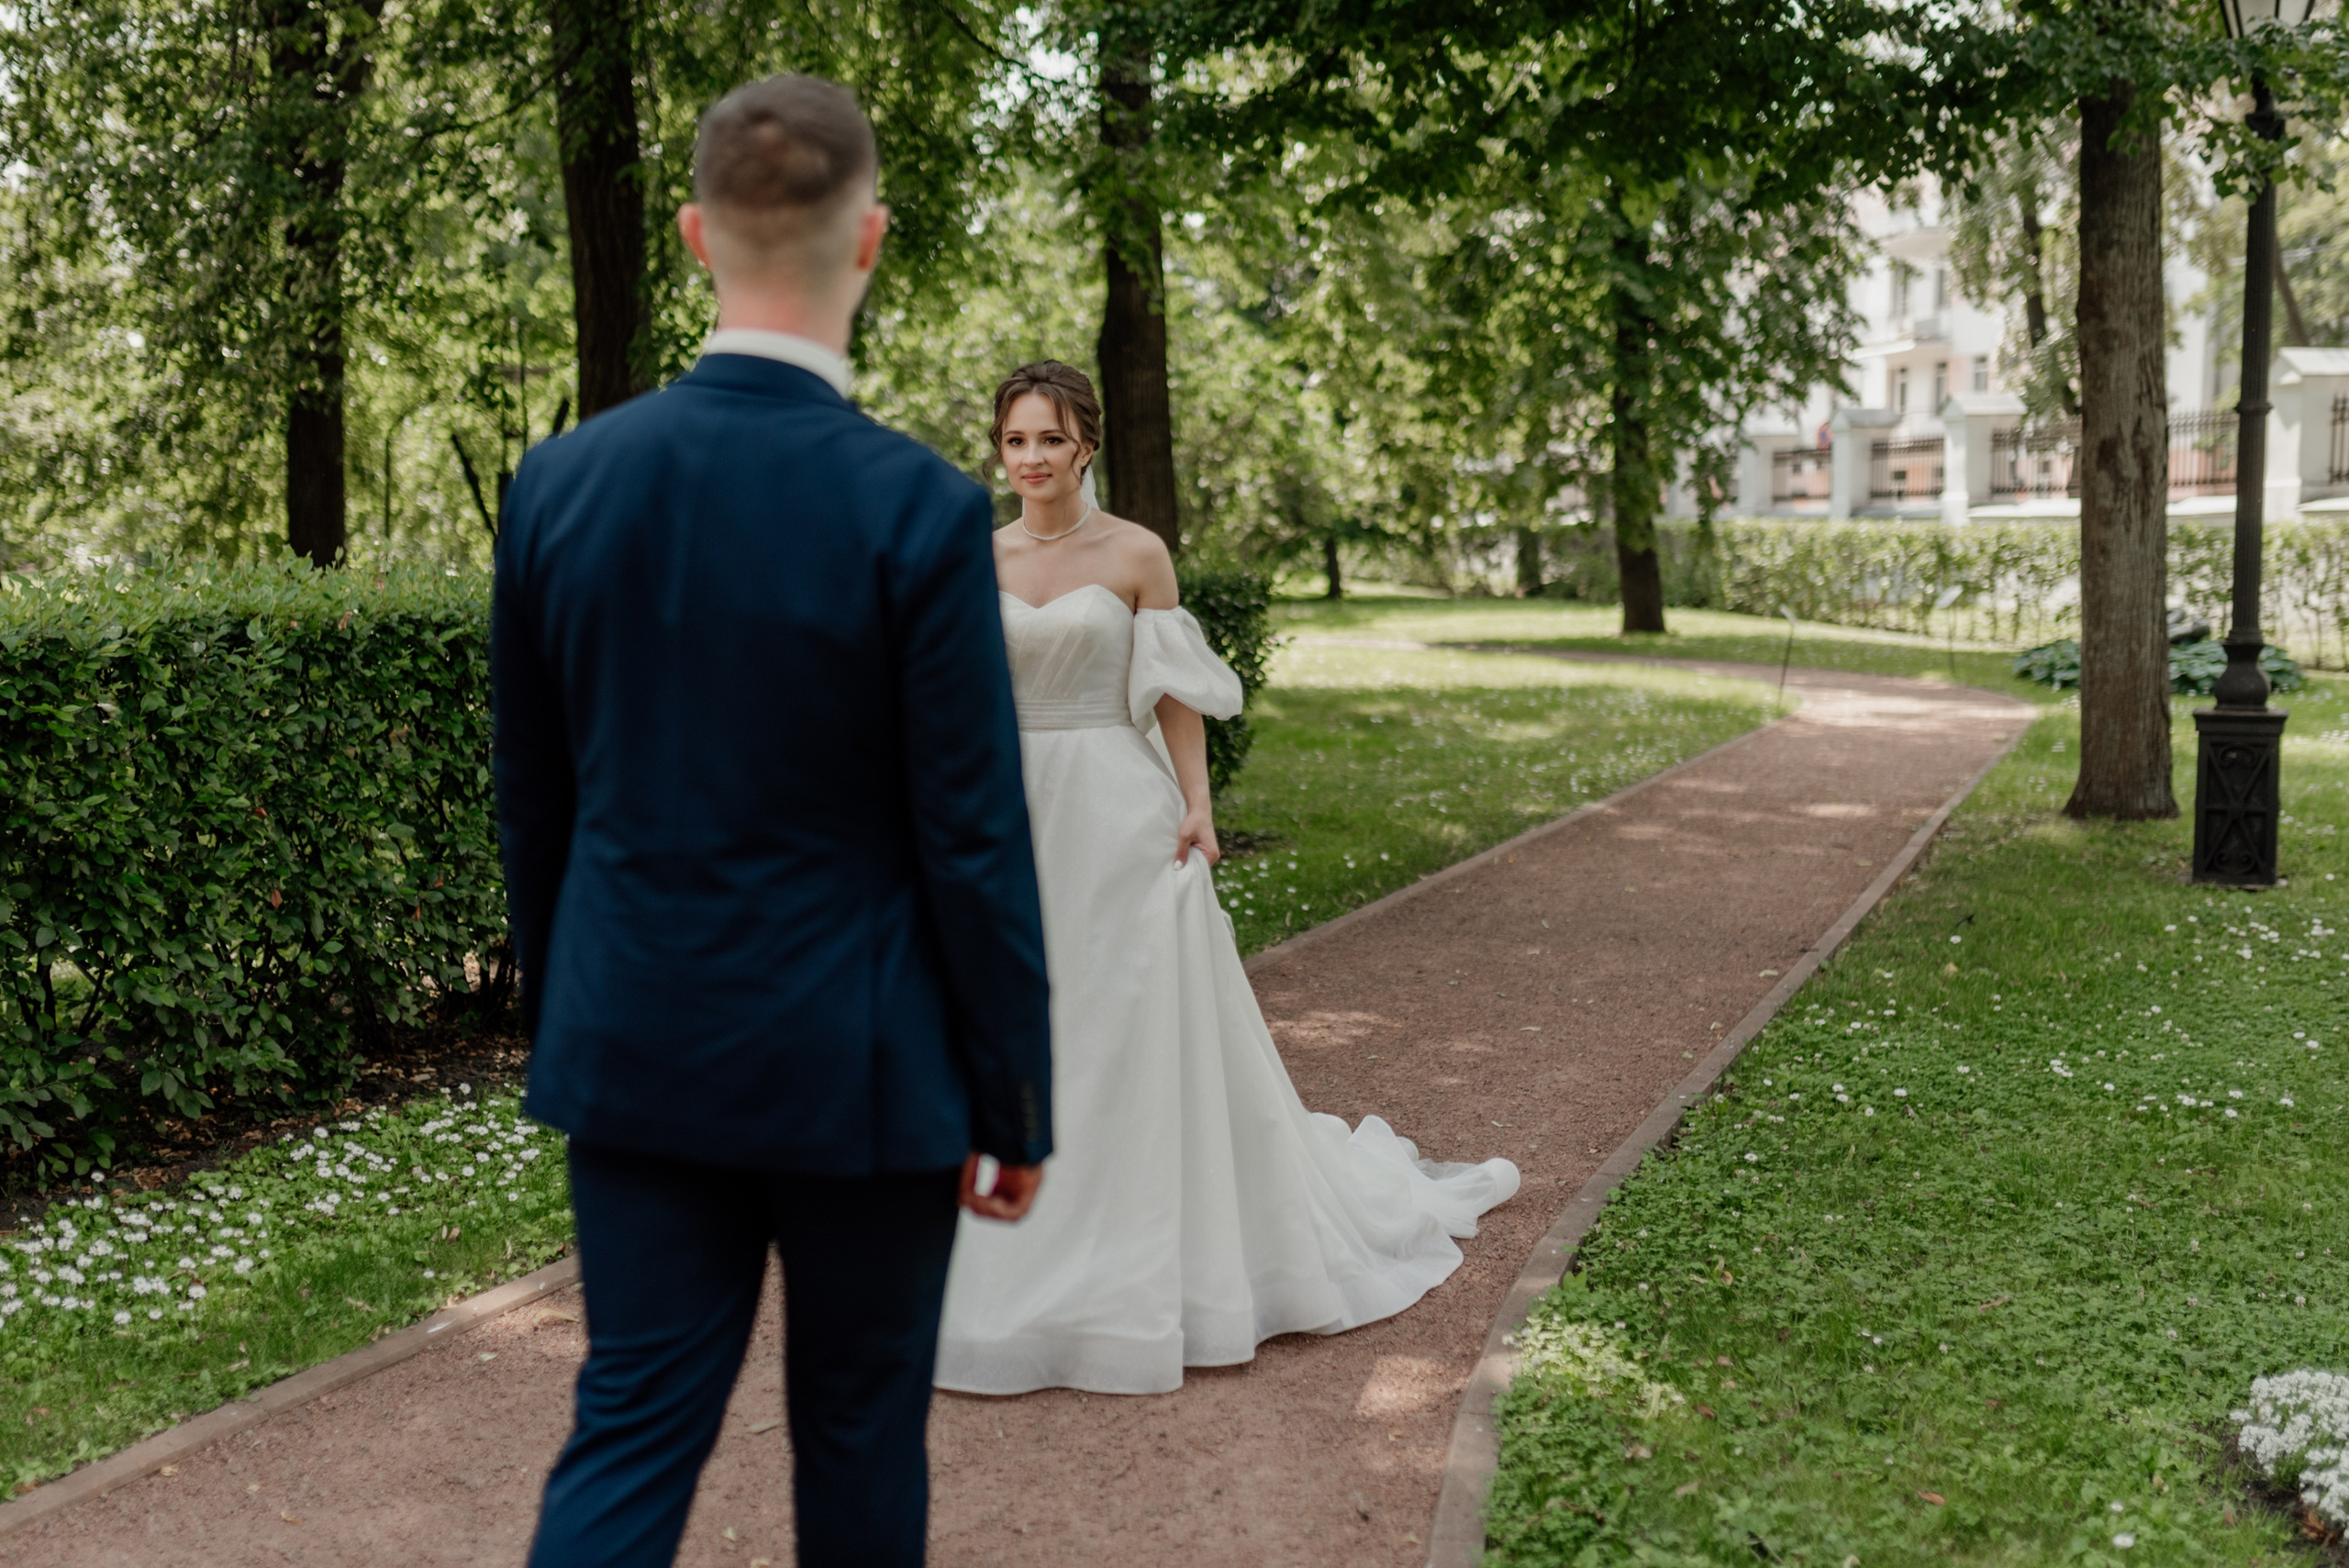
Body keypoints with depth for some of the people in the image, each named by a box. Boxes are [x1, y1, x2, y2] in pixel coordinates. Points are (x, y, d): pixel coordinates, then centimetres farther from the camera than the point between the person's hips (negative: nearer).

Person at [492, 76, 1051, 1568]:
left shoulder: (564, 480, -3)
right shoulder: (922, 510, -17)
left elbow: (533, 804, 6)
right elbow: (976, 843, -14)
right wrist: (1017, 1105, -2)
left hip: (637, 1052, 4)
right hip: (860, 1064, -3)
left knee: (633, 1432, 10)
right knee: (862, 1427, 15)